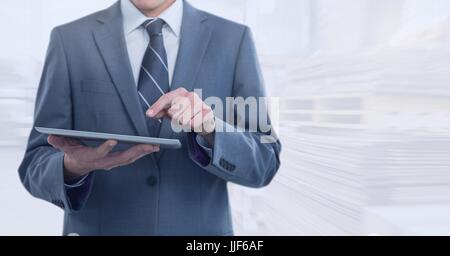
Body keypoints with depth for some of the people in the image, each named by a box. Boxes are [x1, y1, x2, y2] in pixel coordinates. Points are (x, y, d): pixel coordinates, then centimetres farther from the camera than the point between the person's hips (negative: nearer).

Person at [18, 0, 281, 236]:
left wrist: (211, 129, -26)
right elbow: (37, 165, -4)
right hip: (99, 228, 0)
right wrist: (74, 165, -25)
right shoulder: (70, 40, -4)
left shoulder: (234, 39, -5)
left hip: (200, 227, 1)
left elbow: (263, 163, -7)